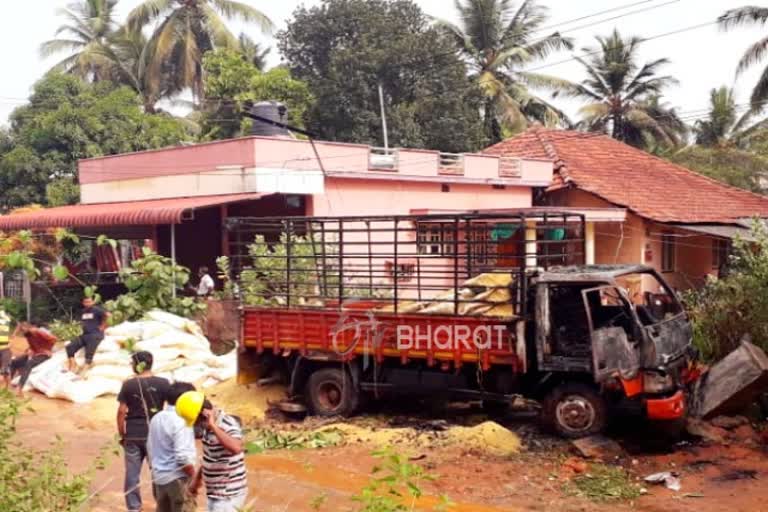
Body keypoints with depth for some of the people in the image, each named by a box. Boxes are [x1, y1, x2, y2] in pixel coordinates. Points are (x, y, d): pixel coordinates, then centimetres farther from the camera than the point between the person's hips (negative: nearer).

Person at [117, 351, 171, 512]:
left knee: (132, 473, 10)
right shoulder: (163, 383, -4)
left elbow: (121, 411, -3)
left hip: (133, 435, 0)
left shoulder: (128, 385, -4)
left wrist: (122, 434, 7)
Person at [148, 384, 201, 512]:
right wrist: (193, 475, -11)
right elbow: (183, 457, -25)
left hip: (159, 477, 9)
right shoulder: (180, 423, -20)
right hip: (178, 478, -9)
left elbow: (150, 447, 15)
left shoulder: (156, 418, 7)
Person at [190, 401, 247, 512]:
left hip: (228, 495, -9)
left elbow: (236, 448, -43)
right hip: (215, 493, 9)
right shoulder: (209, 427, 6)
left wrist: (213, 426, -40)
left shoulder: (228, 425, -22)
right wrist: (197, 478, 19)